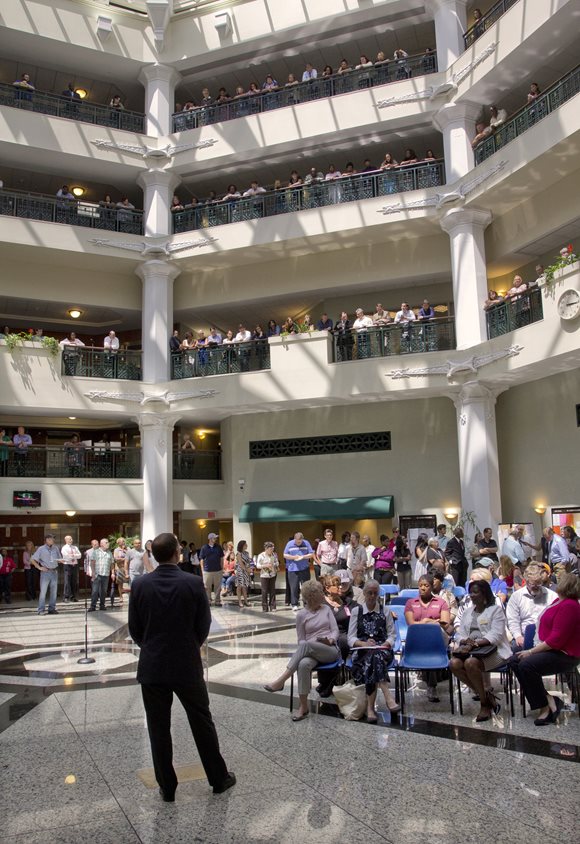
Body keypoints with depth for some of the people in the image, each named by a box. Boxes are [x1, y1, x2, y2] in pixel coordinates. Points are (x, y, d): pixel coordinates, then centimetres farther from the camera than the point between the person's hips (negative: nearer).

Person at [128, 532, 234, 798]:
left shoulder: (141, 585, -8)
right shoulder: (193, 584, -13)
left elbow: (134, 629, 0)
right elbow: (204, 626, -5)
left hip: (152, 667, 1)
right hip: (188, 666, -1)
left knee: (159, 728, 12)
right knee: (202, 722, 14)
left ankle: (167, 787, 22)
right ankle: (219, 778, 27)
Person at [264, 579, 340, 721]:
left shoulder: (326, 609, 13)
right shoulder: (301, 615, 9)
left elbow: (335, 630, 7)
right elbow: (301, 640, 10)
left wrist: (330, 640, -15)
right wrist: (303, 649, -12)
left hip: (331, 650, 0)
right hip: (310, 652, 0)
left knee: (306, 645, -35)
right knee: (303, 664, -38)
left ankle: (281, 680, -33)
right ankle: (303, 706, -28)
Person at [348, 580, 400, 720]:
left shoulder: (385, 611, 15)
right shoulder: (356, 611, 14)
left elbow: (392, 635, 10)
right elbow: (351, 638, 6)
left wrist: (386, 643, -12)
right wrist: (364, 643, -14)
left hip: (382, 650, 0)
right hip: (362, 651, 0)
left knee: (376, 656, -37)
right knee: (371, 658, -37)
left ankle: (370, 707, -39)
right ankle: (388, 696, -43)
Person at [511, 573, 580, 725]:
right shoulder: (559, 601, 12)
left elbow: (557, 639, -25)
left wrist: (532, 651, -21)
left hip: (564, 655, -11)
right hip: (550, 648, 11)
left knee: (526, 665, -28)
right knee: (515, 661, -3)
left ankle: (546, 705, -10)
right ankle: (548, 701, -4)